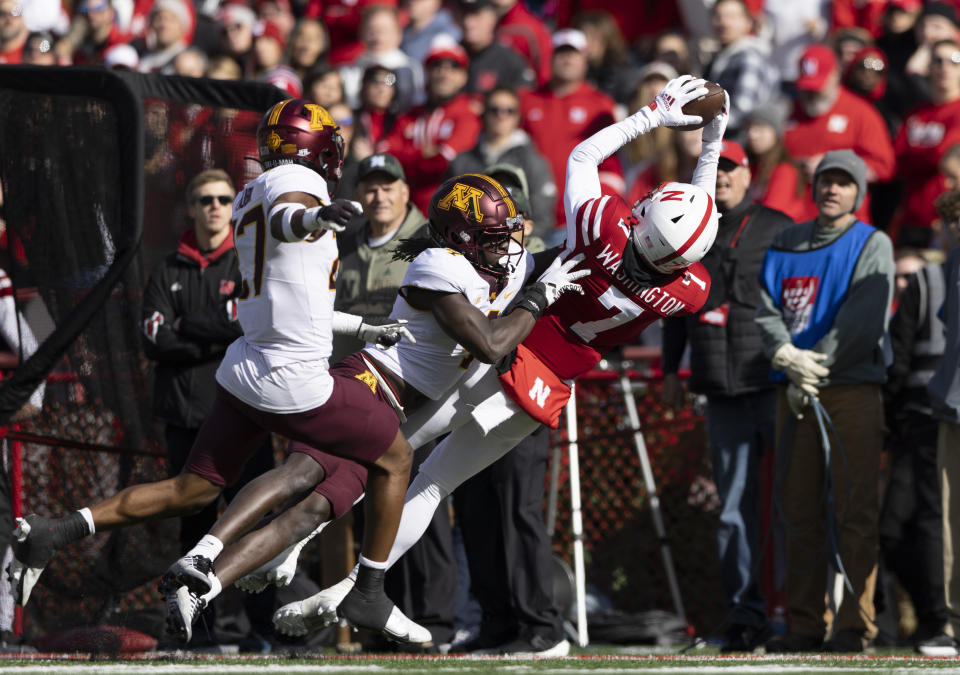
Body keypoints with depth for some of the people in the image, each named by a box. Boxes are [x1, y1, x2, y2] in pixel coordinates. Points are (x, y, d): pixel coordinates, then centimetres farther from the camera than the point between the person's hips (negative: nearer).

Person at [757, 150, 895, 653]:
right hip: (795, 393, 5)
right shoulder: (786, 244, 16)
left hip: (852, 390, -5)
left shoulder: (872, 245, 2)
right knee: (800, 511, 5)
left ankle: (855, 625, -7)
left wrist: (813, 370, -12)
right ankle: (804, 625, 8)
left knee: (853, 511, -8)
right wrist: (786, 356, -12)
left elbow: (861, 323, -8)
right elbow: (767, 311, 8)